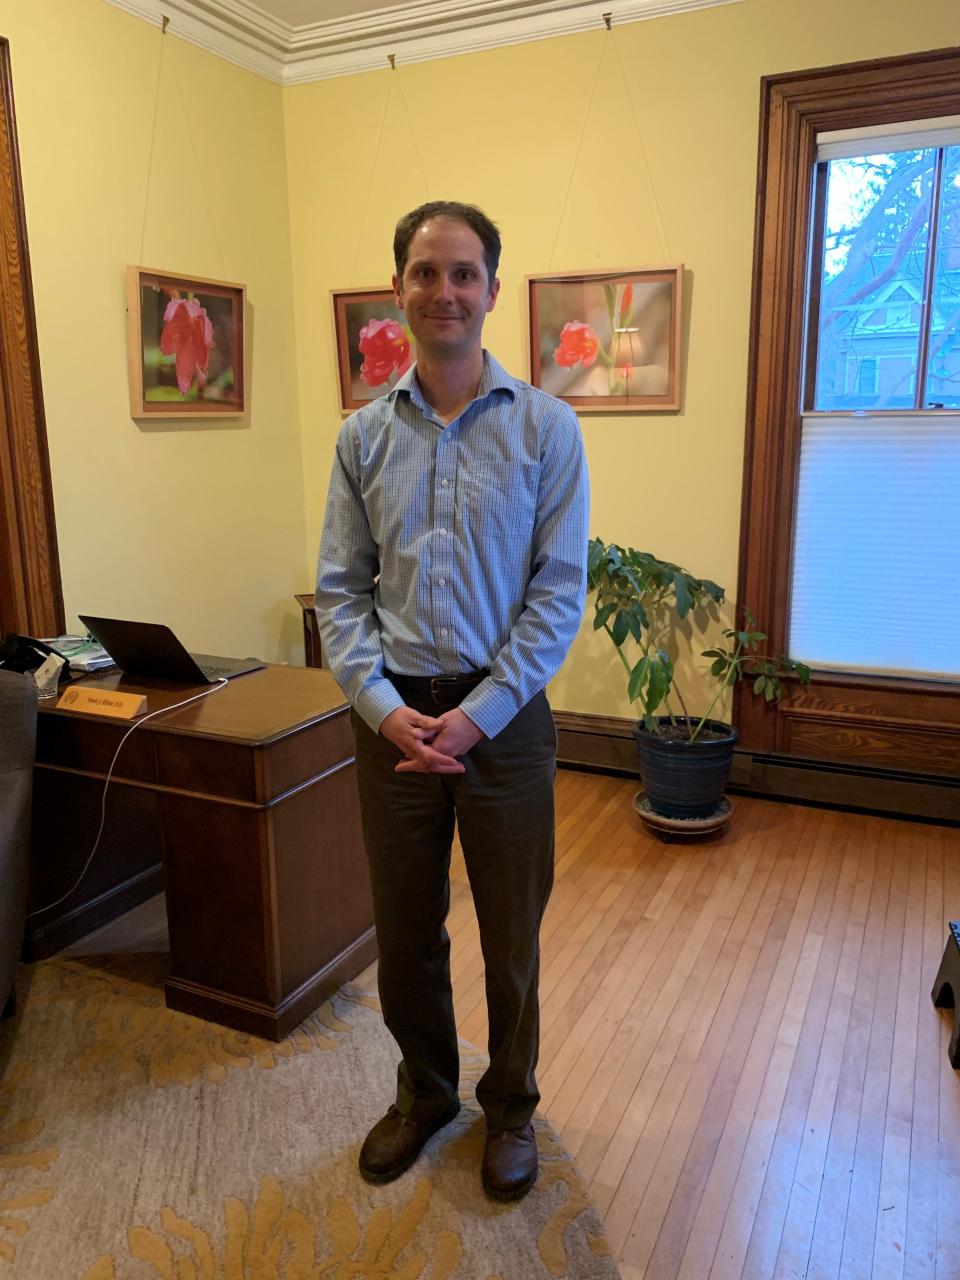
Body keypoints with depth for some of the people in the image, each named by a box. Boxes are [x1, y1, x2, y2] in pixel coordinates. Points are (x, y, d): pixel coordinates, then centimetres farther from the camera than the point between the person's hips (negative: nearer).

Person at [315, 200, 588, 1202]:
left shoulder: (546, 426, -3)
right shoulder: (363, 434, 4)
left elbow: (560, 590, -8)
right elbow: (340, 590, 1)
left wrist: (477, 714, -15)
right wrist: (385, 707, -13)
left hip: (504, 716, -2)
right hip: (391, 716, 2)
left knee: (511, 932, 13)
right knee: (404, 929, 16)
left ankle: (510, 1104, 39)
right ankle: (424, 1092, 42)